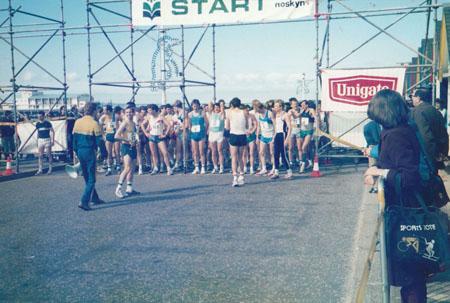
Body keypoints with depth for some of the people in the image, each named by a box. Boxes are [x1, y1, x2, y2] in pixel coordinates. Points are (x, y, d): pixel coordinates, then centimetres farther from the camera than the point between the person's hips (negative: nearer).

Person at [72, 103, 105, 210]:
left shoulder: (77, 122, 3)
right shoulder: (94, 124, -15)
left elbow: (74, 138, 9)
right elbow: (98, 141, -14)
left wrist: (76, 151, 18)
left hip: (80, 152, 7)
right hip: (90, 152, -7)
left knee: (87, 177, 19)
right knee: (91, 179, 2)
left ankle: (94, 198, 31)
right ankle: (84, 202, -7)